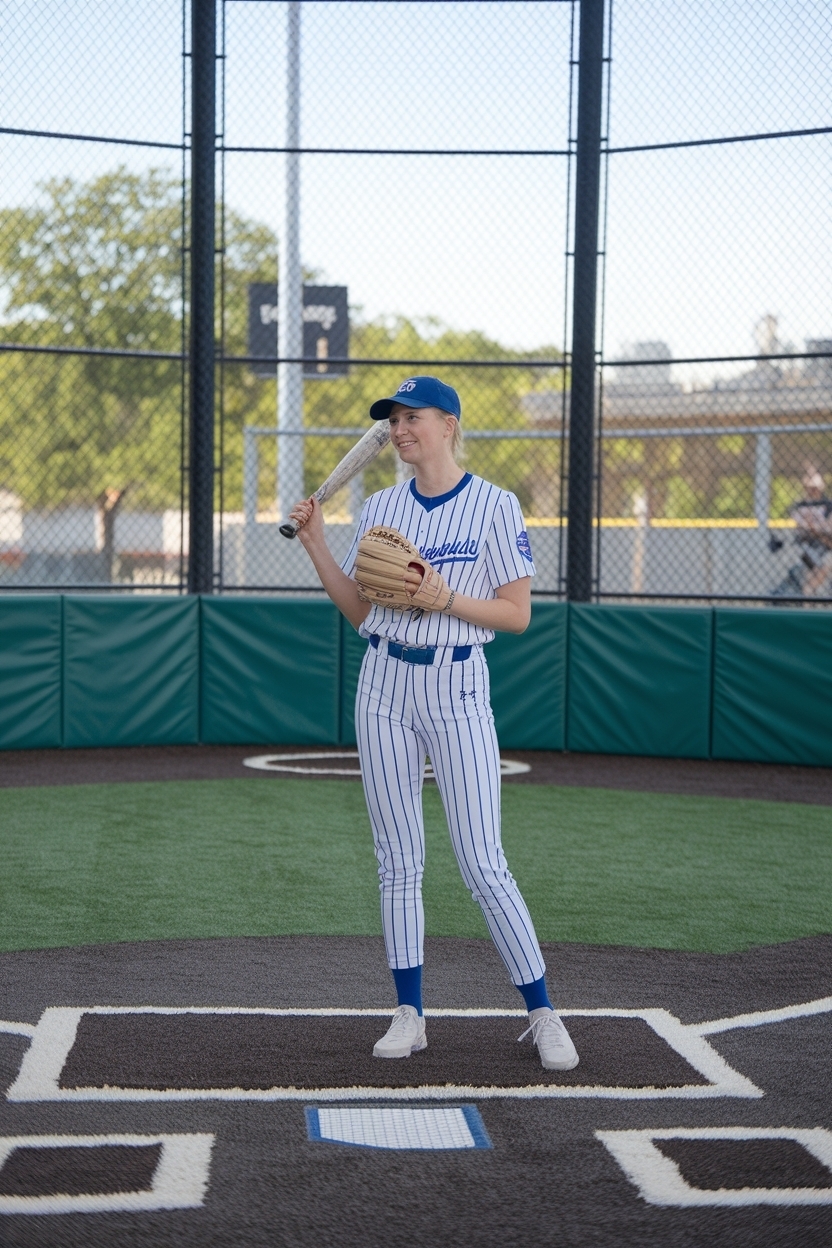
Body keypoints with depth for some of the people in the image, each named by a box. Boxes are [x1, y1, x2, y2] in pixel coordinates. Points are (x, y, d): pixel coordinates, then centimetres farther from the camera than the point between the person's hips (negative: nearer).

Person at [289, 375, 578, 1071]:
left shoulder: (494, 507, -4)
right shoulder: (382, 509, 9)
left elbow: (518, 615, -6)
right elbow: (359, 611, 10)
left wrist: (442, 597, -18)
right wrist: (315, 544, 0)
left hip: (458, 688, -4)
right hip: (386, 688, 4)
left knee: (483, 864, -7)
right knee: (398, 861, 6)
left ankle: (542, 1013, 4)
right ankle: (410, 1015, 14)